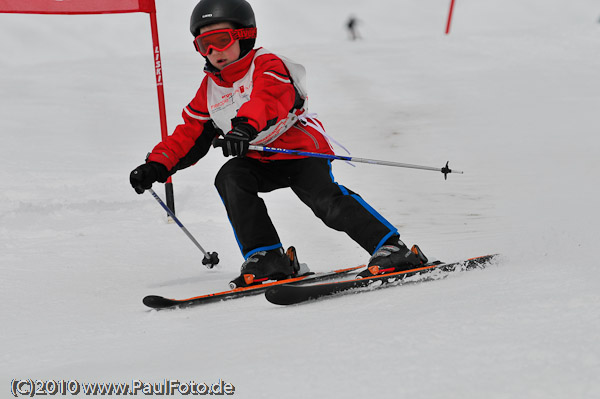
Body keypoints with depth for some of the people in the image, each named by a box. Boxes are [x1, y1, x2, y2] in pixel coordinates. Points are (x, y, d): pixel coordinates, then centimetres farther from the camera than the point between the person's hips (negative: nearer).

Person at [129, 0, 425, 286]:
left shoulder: (267, 65, -11)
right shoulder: (210, 89, 10)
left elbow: (268, 98, -35)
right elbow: (189, 136, 15)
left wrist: (245, 125, -56)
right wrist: (158, 165, -1)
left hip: (303, 151, -6)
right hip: (259, 164, 6)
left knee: (326, 201, -27)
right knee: (230, 178, -24)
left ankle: (390, 249, -17)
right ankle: (267, 258, -20)